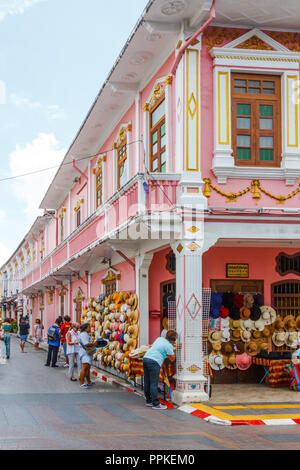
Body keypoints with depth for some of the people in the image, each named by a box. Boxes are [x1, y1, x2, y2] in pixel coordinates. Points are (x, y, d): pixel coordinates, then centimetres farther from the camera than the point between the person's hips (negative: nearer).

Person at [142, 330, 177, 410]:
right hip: (154, 362, -8)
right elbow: (172, 359, 3)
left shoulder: (159, 339, 18)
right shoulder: (169, 345, -4)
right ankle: (155, 404, -8)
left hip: (146, 358, 8)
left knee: (147, 382, 13)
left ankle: (149, 401, 22)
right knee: (154, 383, -8)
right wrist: (172, 348, 14)